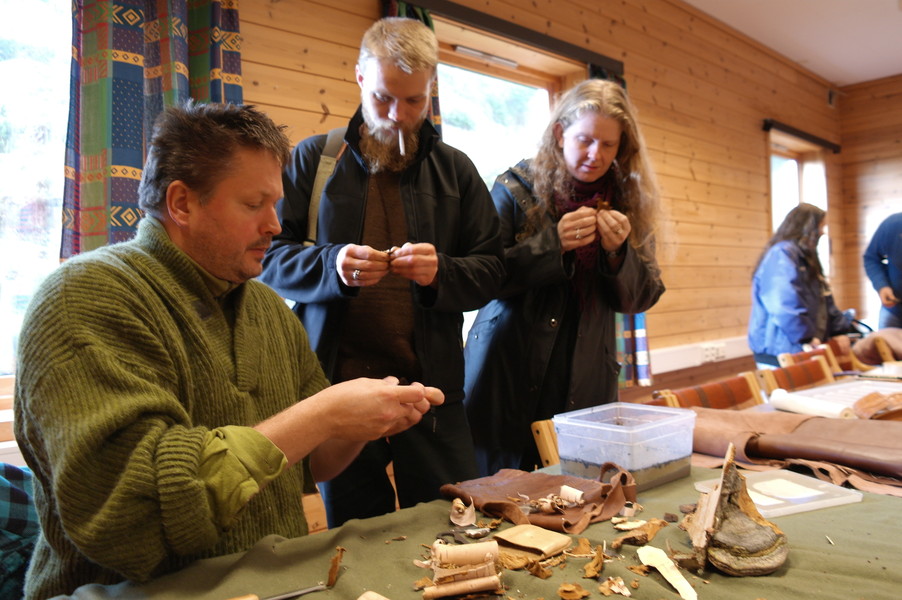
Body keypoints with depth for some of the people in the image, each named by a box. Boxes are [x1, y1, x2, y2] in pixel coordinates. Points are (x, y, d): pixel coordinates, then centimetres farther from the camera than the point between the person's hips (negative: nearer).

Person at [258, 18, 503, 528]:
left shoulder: (455, 169, 11)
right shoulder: (315, 158, 7)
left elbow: (490, 269, 7)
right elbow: (269, 258, 3)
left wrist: (440, 273, -14)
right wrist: (332, 265, -16)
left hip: (431, 387, 1)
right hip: (338, 383, 0)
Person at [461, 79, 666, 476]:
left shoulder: (628, 202, 5)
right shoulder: (514, 189, -4)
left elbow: (640, 300, 6)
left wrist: (618, 251, -13)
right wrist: (552, 244, -20)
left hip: (586, 384, 3)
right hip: (511, 378, -2)